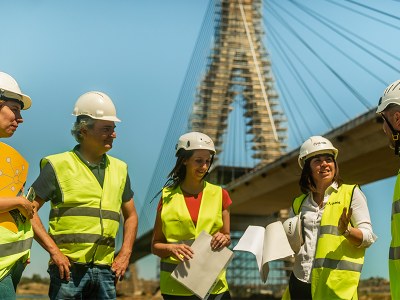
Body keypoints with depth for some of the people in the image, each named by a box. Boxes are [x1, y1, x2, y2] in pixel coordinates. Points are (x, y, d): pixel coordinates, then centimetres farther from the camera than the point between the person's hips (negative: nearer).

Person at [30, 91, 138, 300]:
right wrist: (53, 250, -11)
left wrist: (125, 254, 9)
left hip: (105, 269, 4)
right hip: (68, 267, -4)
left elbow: (130, 215, 22)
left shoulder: (119, 169, 13)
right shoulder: (58, 165, -1)